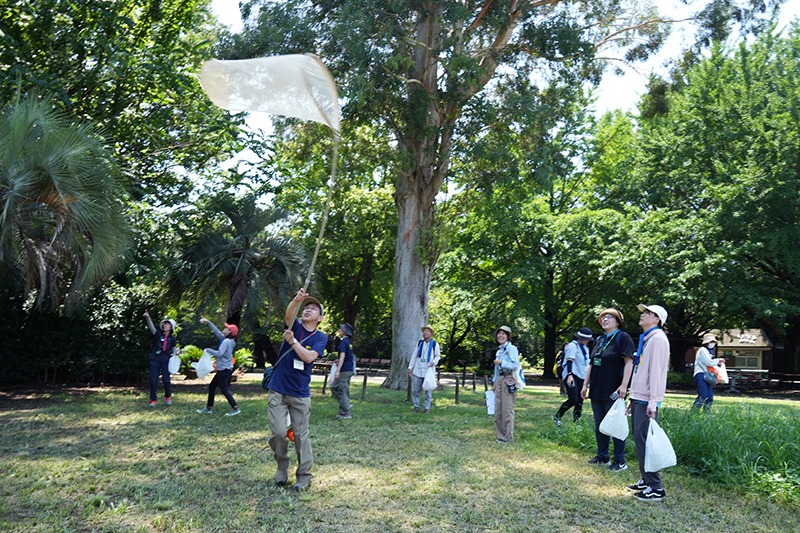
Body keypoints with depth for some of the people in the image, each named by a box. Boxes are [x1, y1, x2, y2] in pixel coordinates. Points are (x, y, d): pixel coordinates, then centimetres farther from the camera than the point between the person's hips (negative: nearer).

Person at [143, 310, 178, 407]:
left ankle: (168, 397, 22)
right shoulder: (158, 334, 1)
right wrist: (148, 317, -32)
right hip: (155, 360, 0)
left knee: (166, 380, 0)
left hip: (166, 361, 0)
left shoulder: (172, 338, 6)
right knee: (153, 380, -2)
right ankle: (153, 399, 10)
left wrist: (174, 355, -10)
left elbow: (174, 349, 13)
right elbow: (152, 327, -16)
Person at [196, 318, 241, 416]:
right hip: (224, 369, 10)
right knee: (212, 386, 16)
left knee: (224, 390, -6)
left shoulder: (226, 341, -18)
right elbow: (217, 331, 18)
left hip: (224, 369, -10)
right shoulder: (226, 340, 10)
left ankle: (235, 409, -3)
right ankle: (209, 408, 24)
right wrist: (208, 322, 18)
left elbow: (219, 353, -26)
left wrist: (208, 350, -13)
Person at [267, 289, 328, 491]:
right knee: (278, 432, -5)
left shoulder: (321, 337, 1)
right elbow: (288, 315, -21)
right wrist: (297, 299, -38)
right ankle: (282, 467, 20)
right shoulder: (294, 326, 3)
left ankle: (304, 475, 18)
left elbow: (309, 357, -16)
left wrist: (293, 341, -19)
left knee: (301, 435, 4)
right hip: (277, 390, 1)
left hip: (300, 394, 0)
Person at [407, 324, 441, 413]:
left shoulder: (435, 344, 0)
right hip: (417, 370, 2)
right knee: (415, 390, 2)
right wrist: (410, 367, 5)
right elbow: (414, 356, 9)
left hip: (428, 371, -2)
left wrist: (434, 362, -14)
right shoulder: (419, 343, 6)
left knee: (428, 391, 3)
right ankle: (416, 406, 15)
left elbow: (438, 356, 6)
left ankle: (427, 407, 13)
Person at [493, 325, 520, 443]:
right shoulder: (499, 351, 19)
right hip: (499, 379, 8)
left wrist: (501, 362, -16)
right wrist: (494, 383, 22)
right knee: (498, 409, 8)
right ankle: (500, 435, 15)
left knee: (507, 409, -6)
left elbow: (515, 365, -16)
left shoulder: (511, 348, -6)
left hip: (508, 380, -8)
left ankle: (508, 436, 0)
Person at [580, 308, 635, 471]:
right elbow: (591, 364, 19)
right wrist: (585, 385, 15)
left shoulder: (622, 338, -6)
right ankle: (602, 456, 22)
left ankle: (620, 461, 7)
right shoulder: (599, 340, 16)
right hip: (596, 391, 8)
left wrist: (623, 386, -21)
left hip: (612, 391, -7)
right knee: (599, 425, 12)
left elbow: (629, 362, -14)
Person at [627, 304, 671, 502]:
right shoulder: (645, 338, 19)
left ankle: (656, 488, -5)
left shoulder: (657, 338, -10)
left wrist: (653, 401, -22)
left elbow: (656, 370, -18)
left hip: (647, 401, -10)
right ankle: (646, 480, 20)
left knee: (644, 440, -10)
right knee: (639, 439, 12)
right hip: (638, 397, 10)